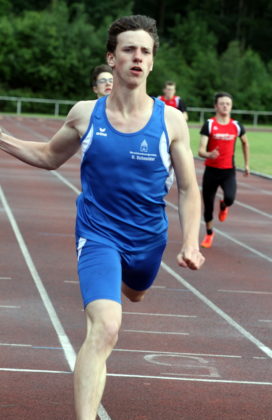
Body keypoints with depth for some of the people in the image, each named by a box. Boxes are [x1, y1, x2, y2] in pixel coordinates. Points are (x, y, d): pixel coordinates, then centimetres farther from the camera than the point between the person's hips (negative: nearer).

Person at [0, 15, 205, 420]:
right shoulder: (85, 114, -9)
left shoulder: (171, 121, -11)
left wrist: (190, 243, -17)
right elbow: (50, 156, 10)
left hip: (148, 240, 3)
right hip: (98, 237, -3)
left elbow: (189, 190, -4)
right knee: (105, 329, -25)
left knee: (134, 293, 34)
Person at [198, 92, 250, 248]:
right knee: (208, 204, 7)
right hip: (211, 170, 0)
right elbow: (201, 150, -15)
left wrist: (247, 164, 22)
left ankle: (224, 206, 14)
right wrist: (209, 154, -37)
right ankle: (209, 233, 31)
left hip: (229, 171, 0)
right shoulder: (209, 125, -7)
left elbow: (245, 143, 22)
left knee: (230, 198, -25)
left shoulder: (237, 126, 2)